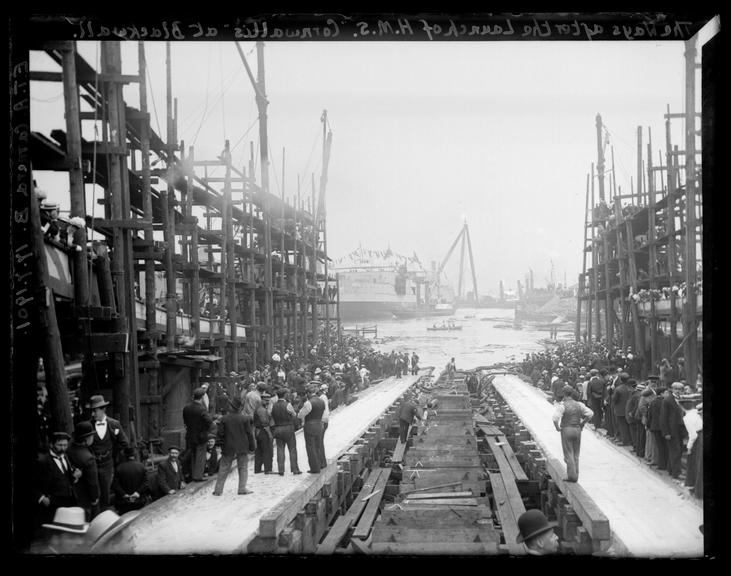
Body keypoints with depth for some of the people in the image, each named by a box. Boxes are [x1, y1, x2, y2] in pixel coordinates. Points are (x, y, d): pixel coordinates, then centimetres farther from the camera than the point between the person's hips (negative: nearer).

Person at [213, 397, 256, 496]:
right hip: (242, 447, -1)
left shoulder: (224, 419, -6)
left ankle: (218, 489, 8)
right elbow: (249, 433, -4)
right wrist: (252, 446, 5)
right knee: (243, 467, 10)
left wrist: (221, 443, 13)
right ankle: (242, 488, 7)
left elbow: (219, 433, -2)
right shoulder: (244, 418, -7)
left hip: (228, 448, 1)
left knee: (223, 469, 8)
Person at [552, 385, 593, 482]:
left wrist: (557, 427, -7)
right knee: (576, 454, 14)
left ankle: (572, 475, -2)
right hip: (577, 430, 5)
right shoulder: (579, 405, 4)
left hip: (566, 430, -5)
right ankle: (575, 476, 16)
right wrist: (582, 424, 8)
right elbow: (590, 413, 1)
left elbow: (555, 418, -23)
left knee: (568, 454, 1)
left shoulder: (562, 405, -11)